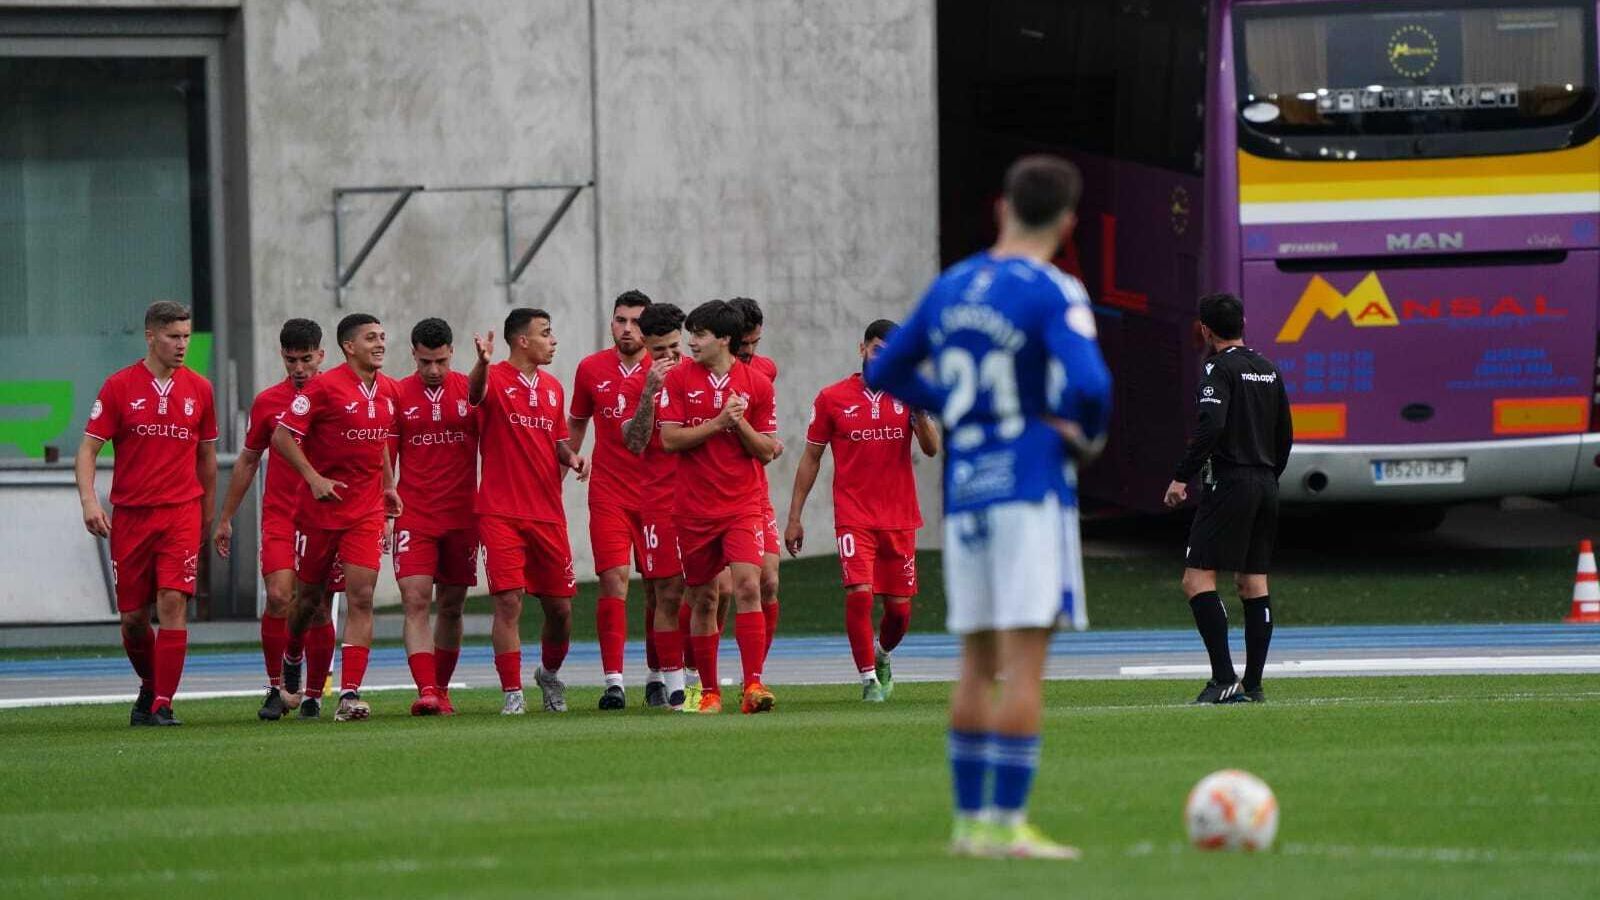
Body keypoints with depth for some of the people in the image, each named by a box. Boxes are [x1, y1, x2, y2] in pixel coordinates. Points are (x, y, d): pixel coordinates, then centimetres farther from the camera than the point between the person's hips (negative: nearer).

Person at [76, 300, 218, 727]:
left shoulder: (199, 390, 7)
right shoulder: (119, 387, 0)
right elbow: (88, 449, -1)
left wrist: (208, 515, 18)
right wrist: (89, 500, -16)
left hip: (182, 512, 0)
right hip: (129, 515, 0)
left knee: (173, 603, -14)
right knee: (132, 616, 5)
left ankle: (163, 704, -12)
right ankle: (149, 687, 31)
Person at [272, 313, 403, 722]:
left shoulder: (388, 390, 8)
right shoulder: (324, 387, -11)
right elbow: (282, 435, -11)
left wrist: (388, 485, 17)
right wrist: (314, 478, -18)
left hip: (368, 510, 4)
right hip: (321, 506, -4)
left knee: (361, 598, -11)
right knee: (310, 602, 7)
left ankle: (350, 694, -16)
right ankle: (311, 691, 31)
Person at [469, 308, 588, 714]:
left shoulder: (552, 387, 13)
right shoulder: (496, 379, -7)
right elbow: (475, 392, -31)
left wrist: (571, 456, 1)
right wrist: (482, 364, -54)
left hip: (548, 513, 6)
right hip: (501, 513, -6)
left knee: (560, 606, 8)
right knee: (508, 602, -11)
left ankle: (550, 673, 34)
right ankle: (512, 693, -6)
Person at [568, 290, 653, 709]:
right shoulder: (591, 369, 6)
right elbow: (576, 425, 18)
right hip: (608, 496, 1)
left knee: (657, 585, 3)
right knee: (613, 580, -10)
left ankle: (657, 679, 15)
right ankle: (613, 682, -10)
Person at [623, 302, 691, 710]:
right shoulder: (642, 381, 0)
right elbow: (634, 442, -11)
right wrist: (650, 392, -21)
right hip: (659, 503, -3)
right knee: (667, 595, -6)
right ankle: (672, 685, -5)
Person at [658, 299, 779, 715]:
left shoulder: (756, 383, 2)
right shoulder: (679, 378, 1)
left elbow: (767, 450, 4)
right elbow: (669, 438, -6)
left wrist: (740, 424, -13)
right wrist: (718, 422, -15)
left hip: (743, 505, -1)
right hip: (694, 507, 1)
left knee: (748, 586, -17)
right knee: (703, 599, 7)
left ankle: (753, 686, -21)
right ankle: (709, 691, 19)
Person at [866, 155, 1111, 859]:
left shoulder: (951, 289, 11)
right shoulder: (1053, 294, -10)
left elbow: (884, 373, 19)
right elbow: (1089, 384, -23)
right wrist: (1087, 433, -3)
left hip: (964, 495, 6)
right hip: (1032, 490, -6)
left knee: (979, 662, 12)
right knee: (1024, 662, -7)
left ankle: (970, 823, 14)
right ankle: (1007, 825, -11)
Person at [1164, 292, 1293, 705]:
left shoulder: (1219, 368, -9)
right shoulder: (1268, 370, 14)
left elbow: (1211, 427, -23)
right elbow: (1285, 435, 18)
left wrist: (1182, 477, -18)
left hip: (1229, 485, -8)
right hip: (1266, 484, 8)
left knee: (1197, 579, -9)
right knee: (1253, 583, 10)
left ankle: (1224, 679, -19)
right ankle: (1253, 684, 8)